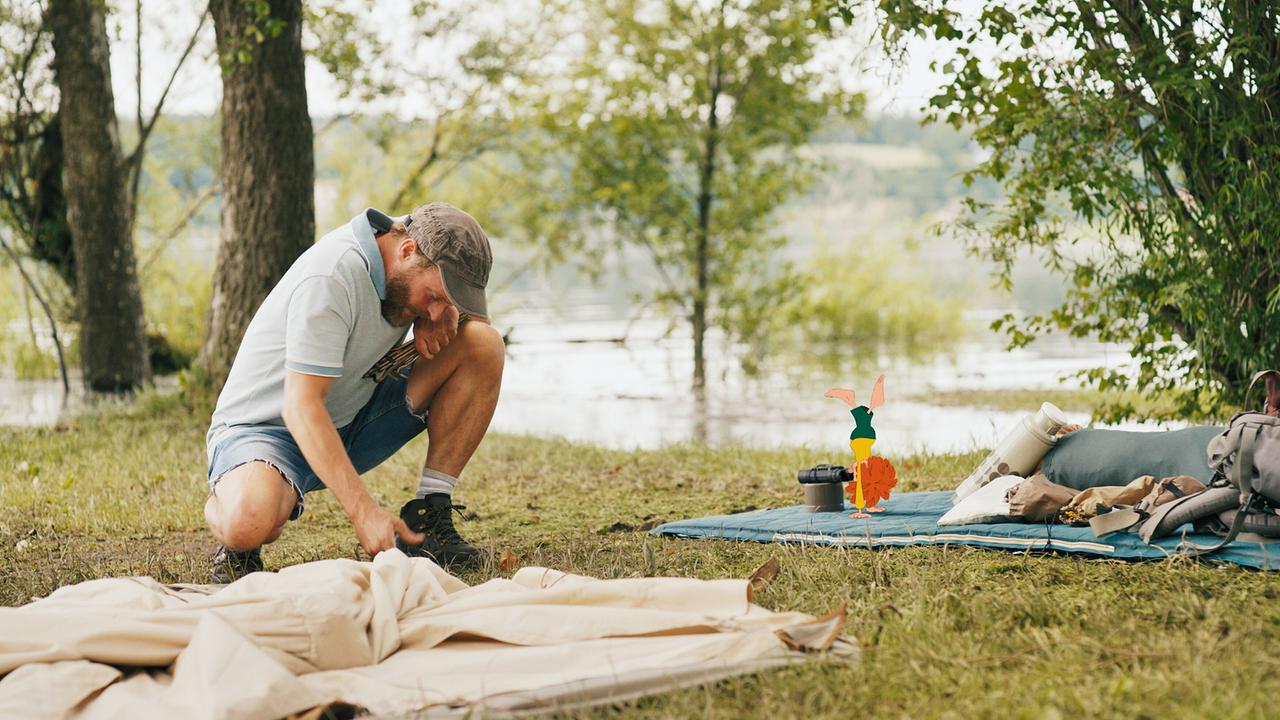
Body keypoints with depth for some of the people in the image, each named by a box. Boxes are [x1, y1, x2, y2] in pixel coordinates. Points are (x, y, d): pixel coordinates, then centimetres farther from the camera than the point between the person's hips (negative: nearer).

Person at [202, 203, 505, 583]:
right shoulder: (330, 278, -29)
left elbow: (470, 306, 15)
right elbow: (300, 407, -33)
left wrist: (443, 313, -12)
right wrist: (364, 511, -39)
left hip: (354, 417, 8)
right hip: (268, 425, -7)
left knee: (484, 342, -11)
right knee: (247, 526, -41)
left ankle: (427, 518, -9)